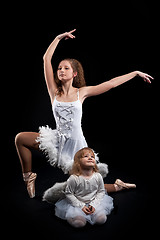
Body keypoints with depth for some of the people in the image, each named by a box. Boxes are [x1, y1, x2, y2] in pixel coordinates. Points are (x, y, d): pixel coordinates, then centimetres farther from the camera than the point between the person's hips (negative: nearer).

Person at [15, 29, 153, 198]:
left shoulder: (81, 92, -2)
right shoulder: (54, 91, -2)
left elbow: (111, 83, -1)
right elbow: (46, 58, -6)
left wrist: (136, 73, 2)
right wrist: (59, 38, -1)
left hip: (76, 143, -1)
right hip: (58, 140, 2)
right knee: (20, 138, -12)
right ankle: (29, 177, 7)